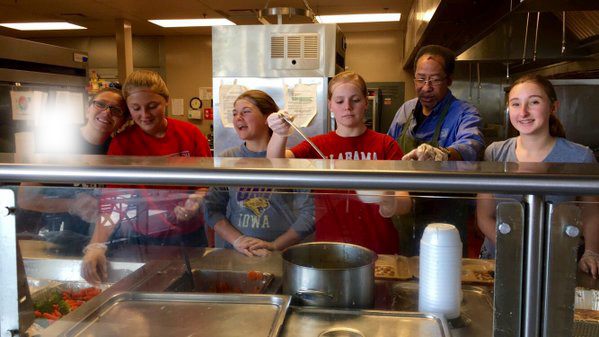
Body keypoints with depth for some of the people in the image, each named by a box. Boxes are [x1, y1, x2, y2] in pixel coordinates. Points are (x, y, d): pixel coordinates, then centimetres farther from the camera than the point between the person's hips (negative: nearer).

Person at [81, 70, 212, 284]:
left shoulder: (190, 133, -5)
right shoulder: (122, 143, -7)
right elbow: (112, 200, -15)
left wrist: (195, 202, -19)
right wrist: (96, 246, -29)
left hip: (191, 235, 1)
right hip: (145, 239, -1)